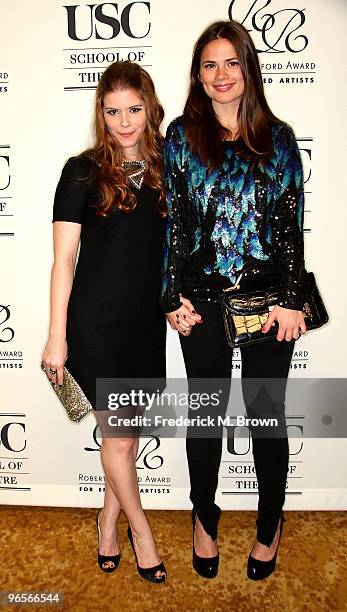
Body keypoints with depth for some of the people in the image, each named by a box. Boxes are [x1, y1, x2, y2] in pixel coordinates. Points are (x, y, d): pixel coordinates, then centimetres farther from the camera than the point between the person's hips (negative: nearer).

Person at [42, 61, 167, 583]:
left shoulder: (164, 169, 6)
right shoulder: (83, 172, -6)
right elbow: (64, 259, -7)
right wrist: (57, 337, -9)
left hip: (147, 320, 4)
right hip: (97, 323, -4)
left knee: (128, 431, 15)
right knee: (118, 437, 5)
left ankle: (108, 517, 38)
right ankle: (140, 529, 30)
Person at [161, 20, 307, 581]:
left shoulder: (278, 138, 5)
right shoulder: (182, 136, 5)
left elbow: (292, 223, 1)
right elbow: (172, 220, 2)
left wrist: (291, 299, -6)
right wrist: (174, 297, -3)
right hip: (204, 300, 0)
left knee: (267, 414, 10)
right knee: (206, 413, 12)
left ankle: (270, 526, 34)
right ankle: (205, 519, 37)